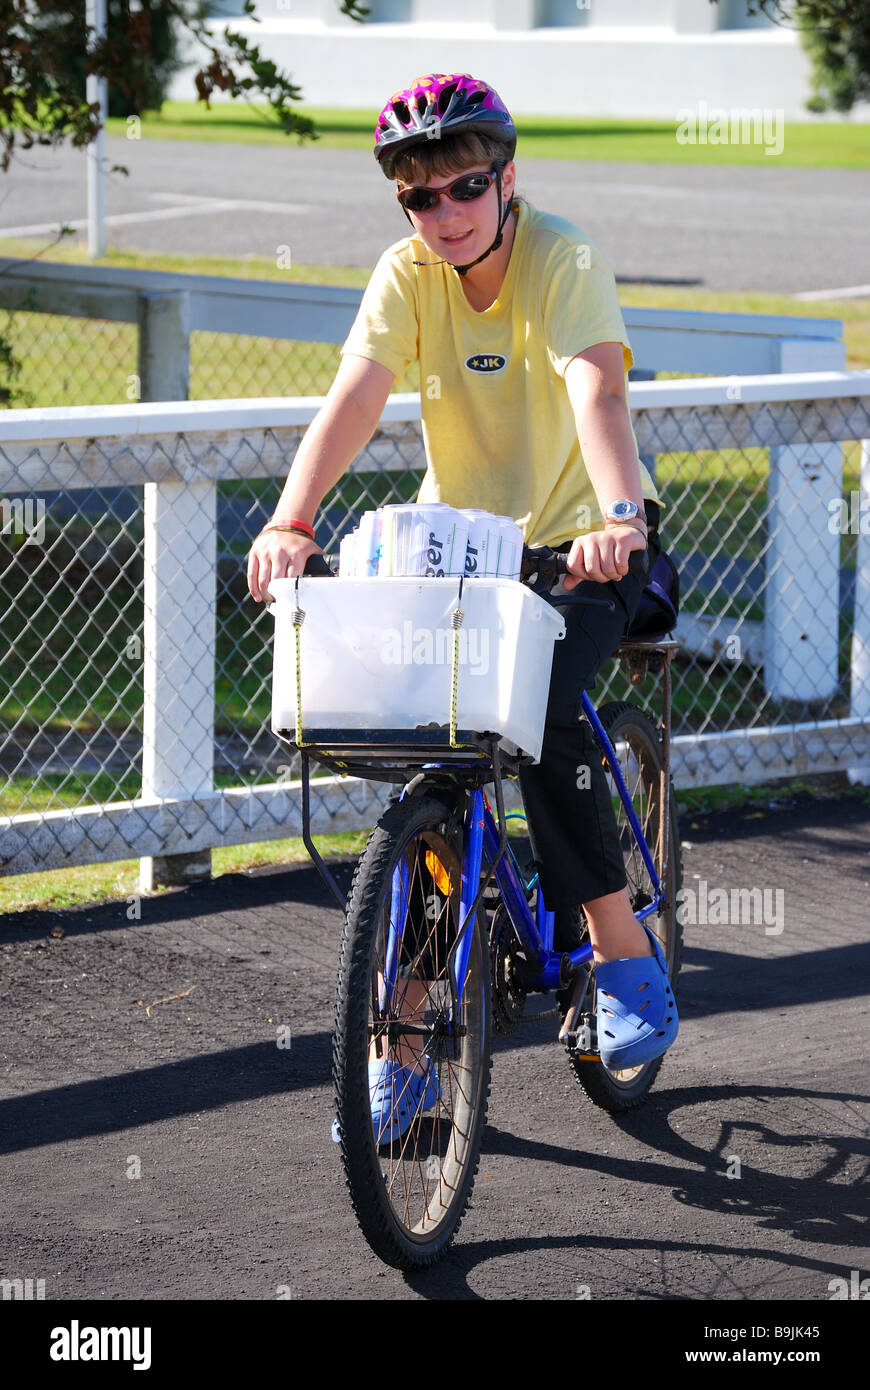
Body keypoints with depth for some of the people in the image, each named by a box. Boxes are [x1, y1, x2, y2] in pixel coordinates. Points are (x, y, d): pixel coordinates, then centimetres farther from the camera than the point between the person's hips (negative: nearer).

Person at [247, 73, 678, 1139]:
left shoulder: (564, 260, -19)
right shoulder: (408, 273, -9)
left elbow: (595, 391, -35)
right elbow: (354, 396, -23)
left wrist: (620, 514, -53)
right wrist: (290, 521, -40)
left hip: (581, 542, -4)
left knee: (544, 722, -28)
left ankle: (624, 953, -9)